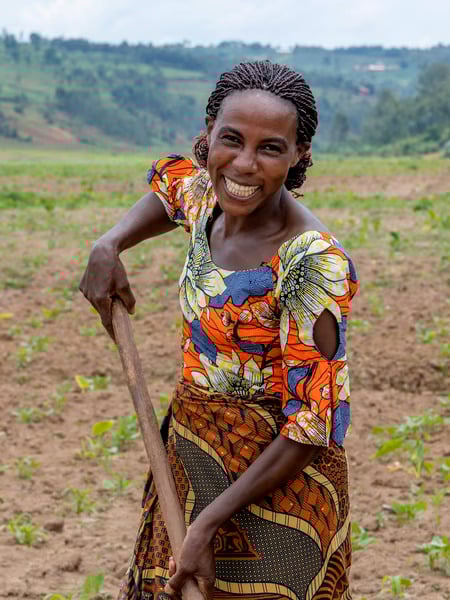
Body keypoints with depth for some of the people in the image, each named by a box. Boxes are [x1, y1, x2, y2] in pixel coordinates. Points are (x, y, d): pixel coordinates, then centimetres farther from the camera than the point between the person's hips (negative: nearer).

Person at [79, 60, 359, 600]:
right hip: (190, 458, 7)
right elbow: (167, 184, 21)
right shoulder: (206, 197, -6)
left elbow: (315, 423, -23)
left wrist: (208, 524, -23)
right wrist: (108, 246, 1)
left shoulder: (314, 263, -26)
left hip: (274, 479, -7)